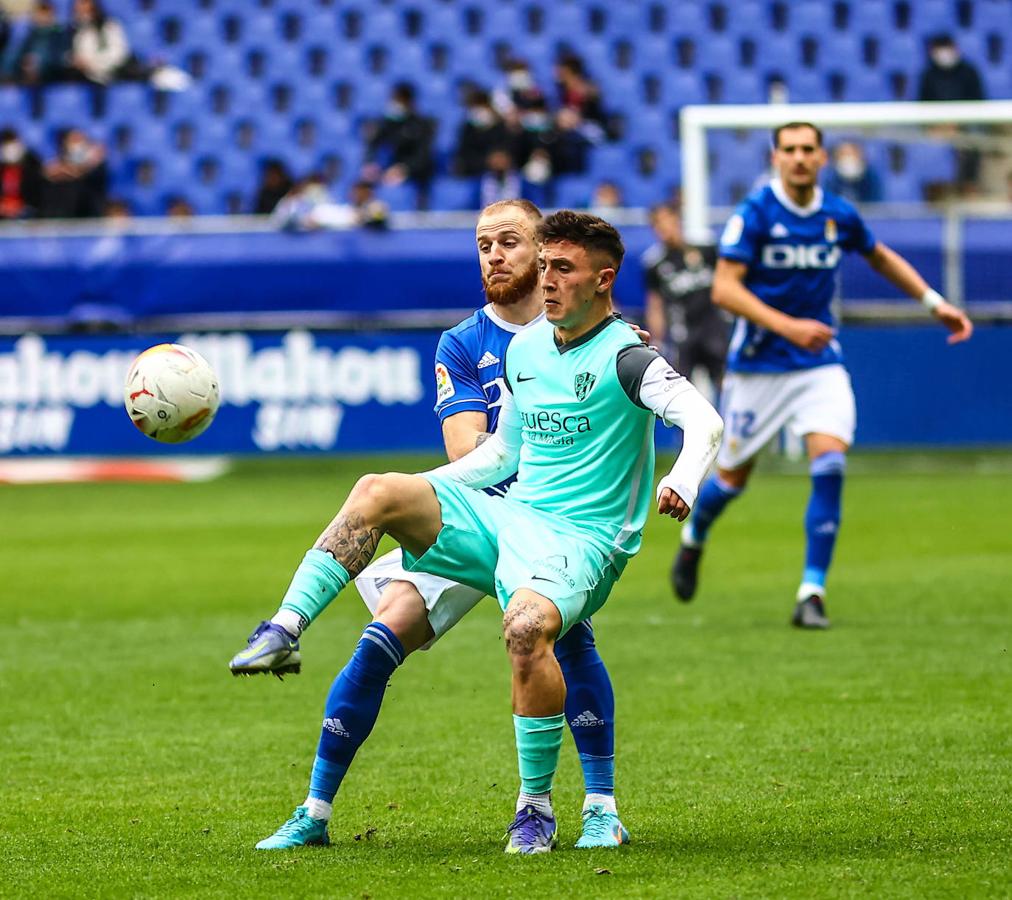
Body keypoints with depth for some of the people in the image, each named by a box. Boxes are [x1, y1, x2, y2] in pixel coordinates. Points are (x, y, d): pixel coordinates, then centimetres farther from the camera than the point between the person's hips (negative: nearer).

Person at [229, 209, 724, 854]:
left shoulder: (624, 358, -7)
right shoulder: (523, 348, 15)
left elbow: (705, 420, -21)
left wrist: (683, 482, -42)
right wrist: (420, 491, 16)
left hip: (579, 538, -7)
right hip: (506, 514, 7)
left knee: (527, 624, -38)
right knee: (378, 492, -17)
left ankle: (537, 809, -22)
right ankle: (285, 631, -24)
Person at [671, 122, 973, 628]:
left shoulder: (839, 216, 1)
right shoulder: (754, 214, -12)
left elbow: (881, 259, 22)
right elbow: (724, 288, -19)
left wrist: (935, 304, 18)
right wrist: (786, 326, -30)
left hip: (820, 363, 2)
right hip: (758, 365, -2)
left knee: (829, 463, -18)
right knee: (733, 476, 8)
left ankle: (812, 594, -11)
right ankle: (693, 539, 43)